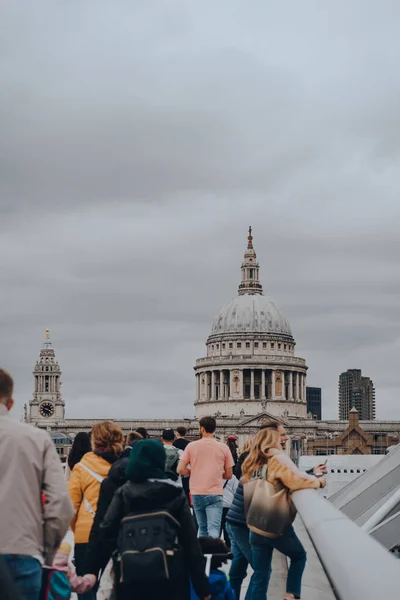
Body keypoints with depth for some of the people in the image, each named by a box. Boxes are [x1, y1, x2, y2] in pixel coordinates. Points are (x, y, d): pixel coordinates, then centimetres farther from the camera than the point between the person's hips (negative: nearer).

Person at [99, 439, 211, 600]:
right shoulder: (175, 493, 0)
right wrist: (202, 586, 1)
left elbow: (106, 530, -8)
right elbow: (190, 541, -2)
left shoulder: (124, 492, 3)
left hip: (131, 573, 1)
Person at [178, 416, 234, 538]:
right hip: (215, 493, -2)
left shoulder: (192, 446, 2)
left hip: (197, 493, 2)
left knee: (202, 528, 16)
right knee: (213, 530, -10)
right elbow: (228, 475, 6)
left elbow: (180, 469, -2)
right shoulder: (224, 448, 2)